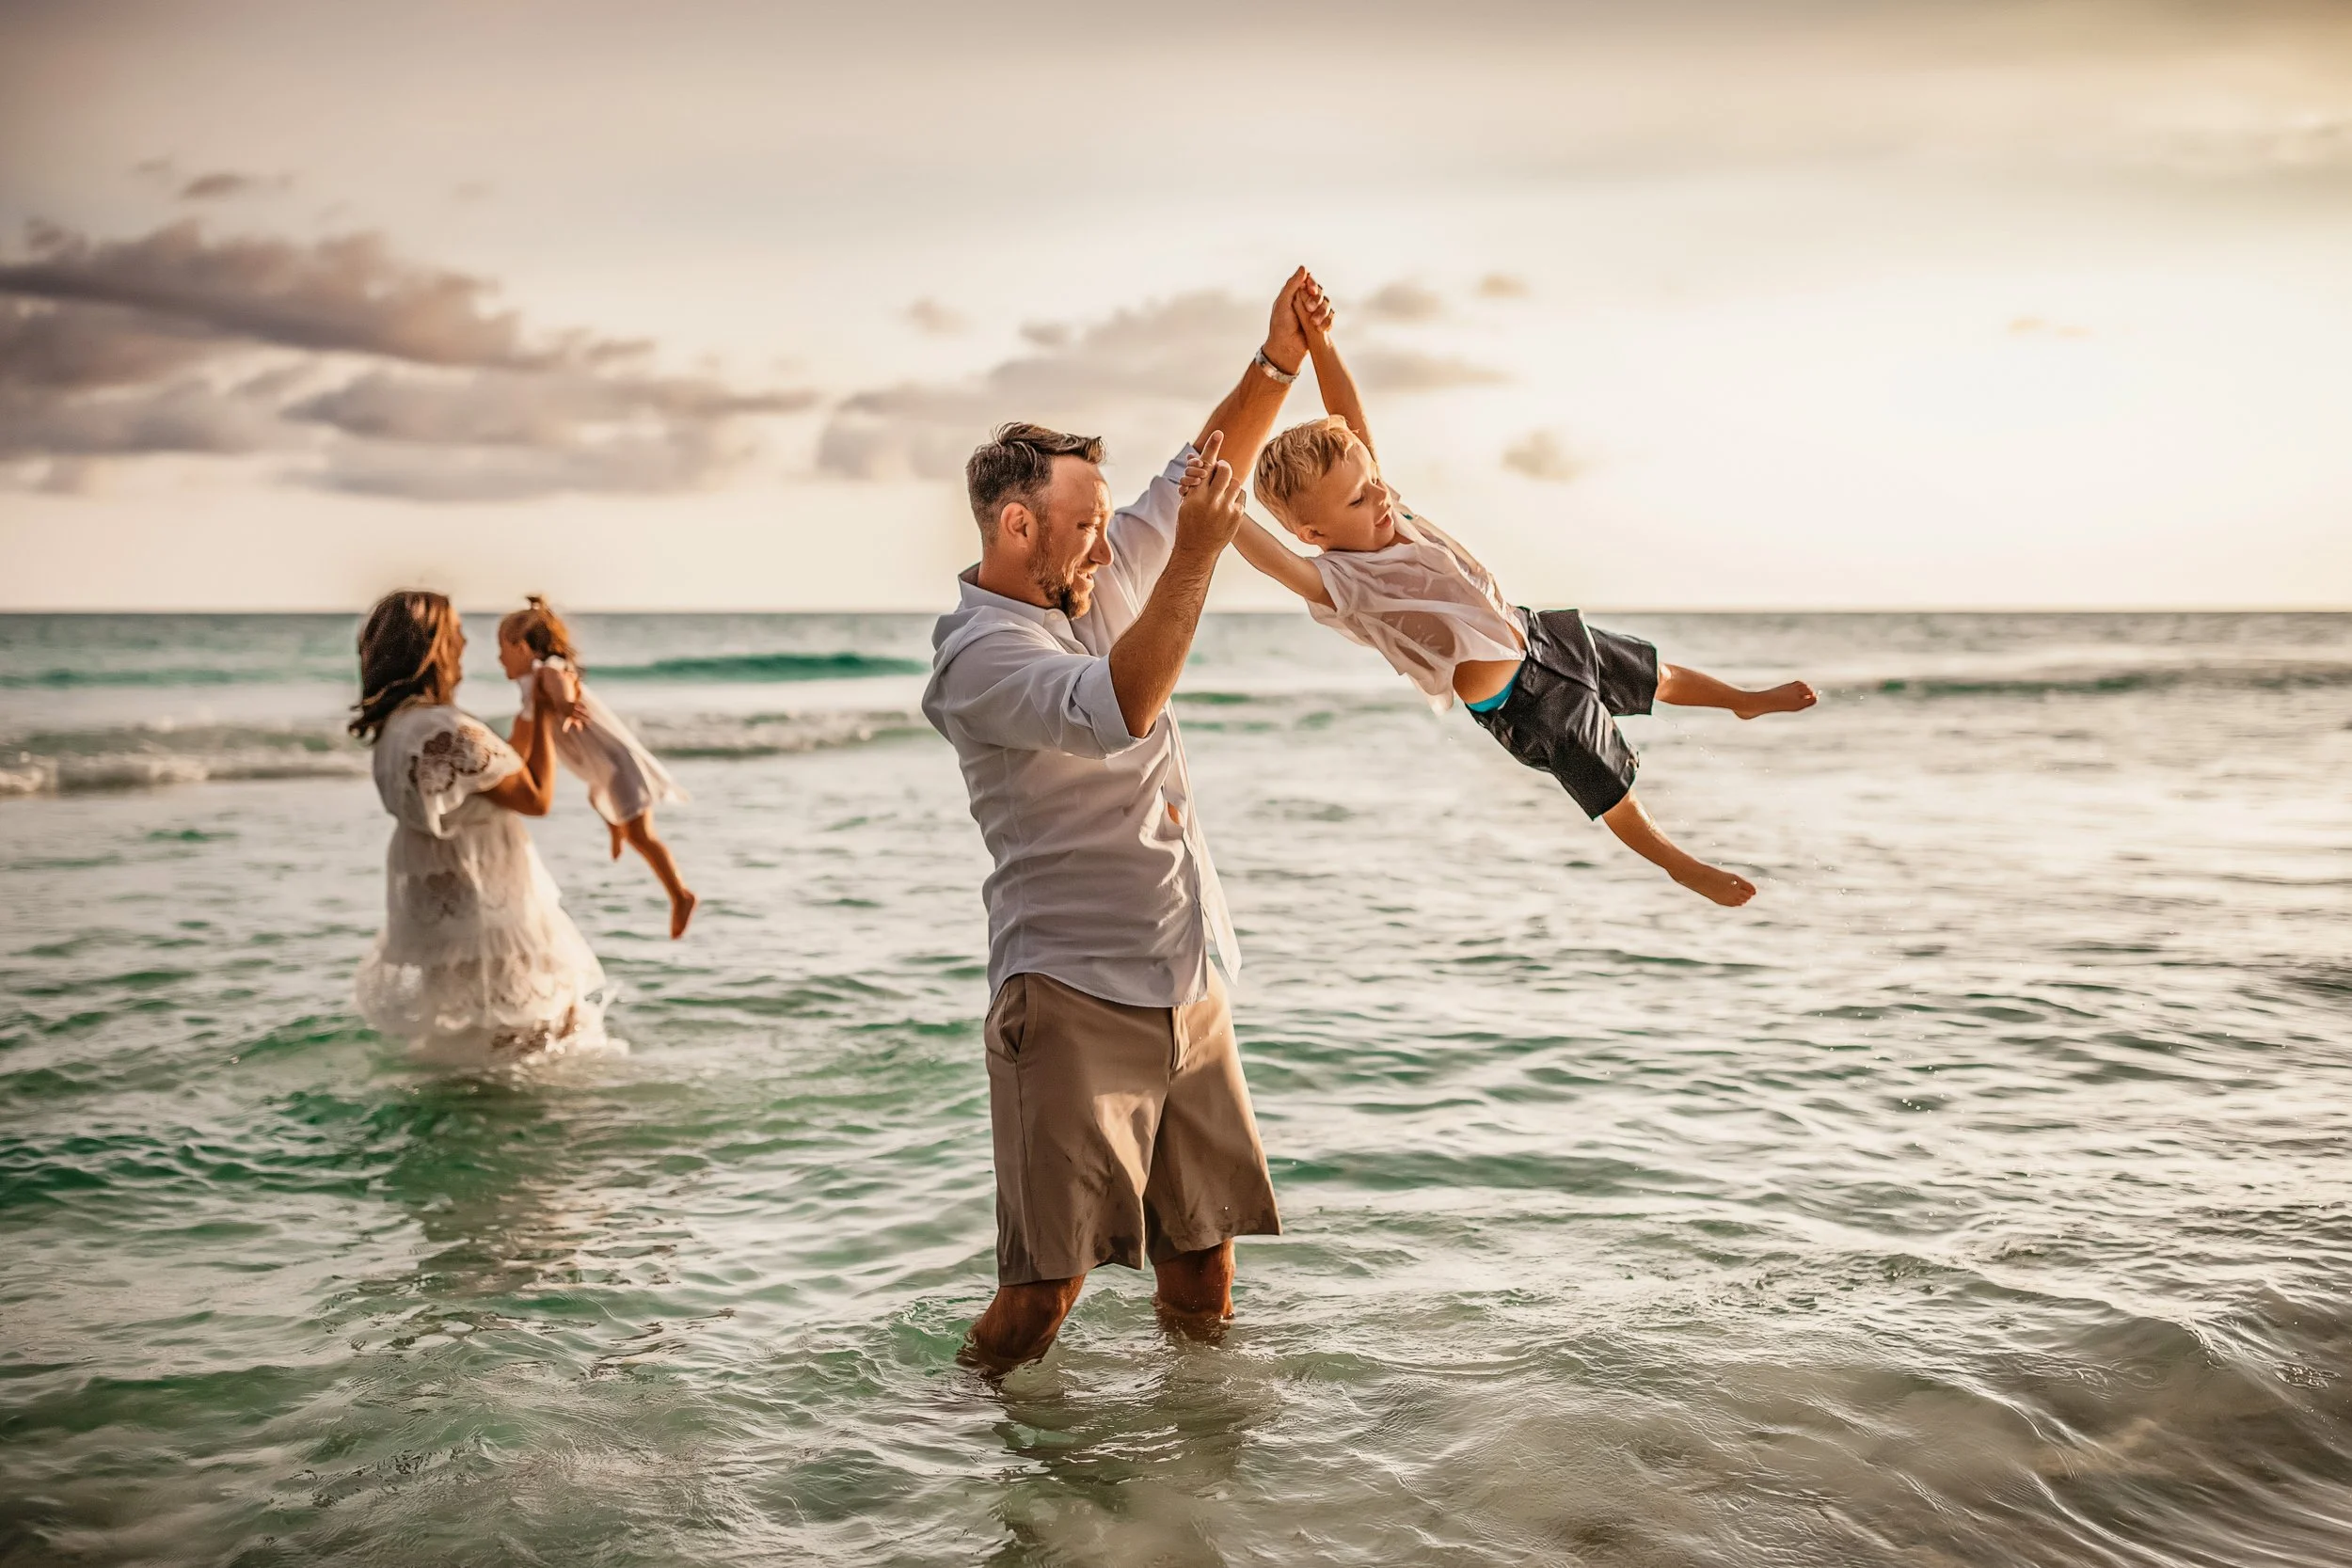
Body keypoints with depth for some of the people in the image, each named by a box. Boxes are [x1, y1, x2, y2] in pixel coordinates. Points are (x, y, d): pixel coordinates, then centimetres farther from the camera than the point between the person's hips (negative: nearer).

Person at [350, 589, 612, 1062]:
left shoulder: (396, 726, 4)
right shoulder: (446, 730, -27)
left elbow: (504, 772, 11)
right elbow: (536, 797, -19)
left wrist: (541, 711, 11)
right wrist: (548, 713, -10)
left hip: (432, 913, 10)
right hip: (481, 913, -10)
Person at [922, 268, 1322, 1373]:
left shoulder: (1102, 585, 11)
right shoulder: (980, 653, -14)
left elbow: (1201, 474, 19)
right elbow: (1116, 710, -32)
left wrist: (1278, 362, 7)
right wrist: (1193, 563, -38)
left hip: (1189, 987, 8)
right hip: (1073, 995, -8)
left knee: (1204, 1262, 14)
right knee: (1047, 1279, -6)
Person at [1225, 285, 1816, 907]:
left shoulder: (1378, 511, -10)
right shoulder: (1338, 581, -32)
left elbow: (1351, 417, -11)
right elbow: (1281, 562, -53)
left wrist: (1320, 340, -23)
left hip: (1534, 631, 7)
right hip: (1519, 703, -7)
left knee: (1658, 676, 28)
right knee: (1616, 799, 12)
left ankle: (1747, 700, 58)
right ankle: (1682, 865, 41)